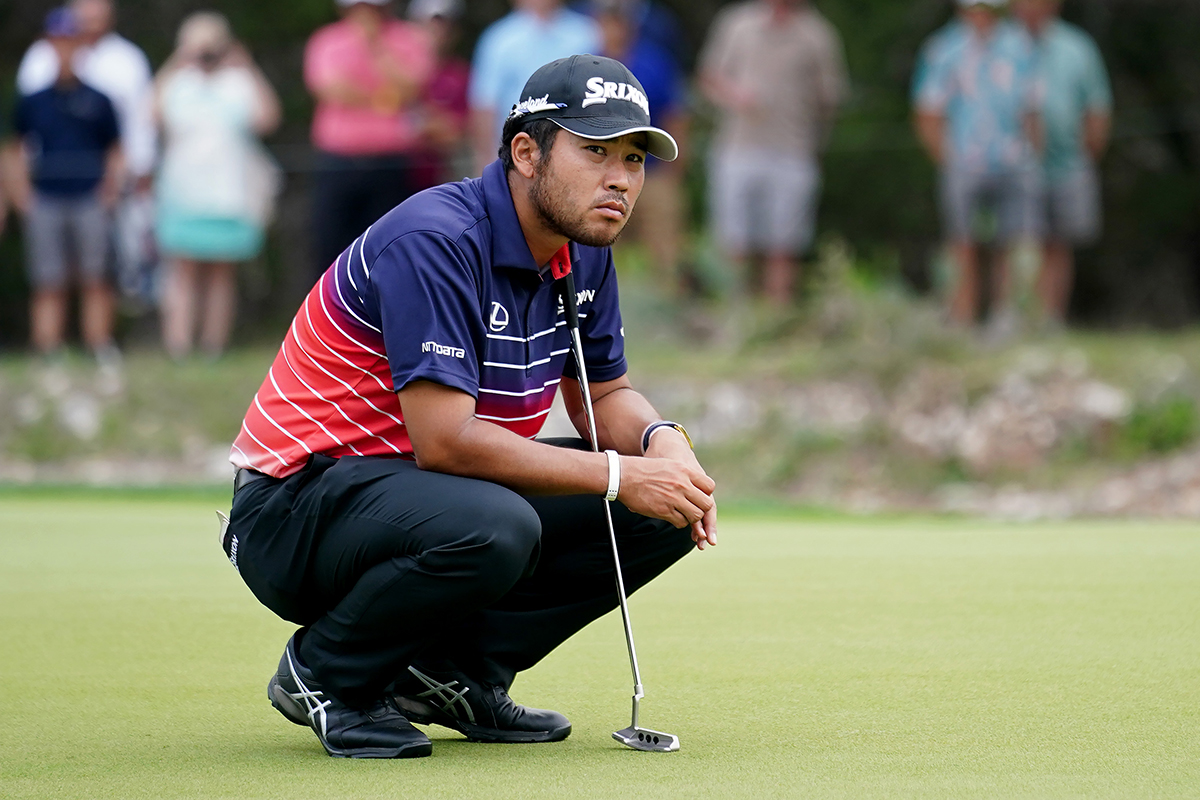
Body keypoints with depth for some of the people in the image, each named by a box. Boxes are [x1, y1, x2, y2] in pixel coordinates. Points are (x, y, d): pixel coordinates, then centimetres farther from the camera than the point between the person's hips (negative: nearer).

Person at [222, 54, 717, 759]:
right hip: (295, 508, -9)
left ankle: (453, 672, 6)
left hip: (436, 489, 9)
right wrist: (617, 475, -28)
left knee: (663, 512, -3)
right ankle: (326, 670, -10)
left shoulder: (585, 254, 3)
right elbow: (443, 439, -30)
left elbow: (603, 393, 15)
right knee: (492, 529, -38)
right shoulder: (433, 240, -24)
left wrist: (660, 438, -10)